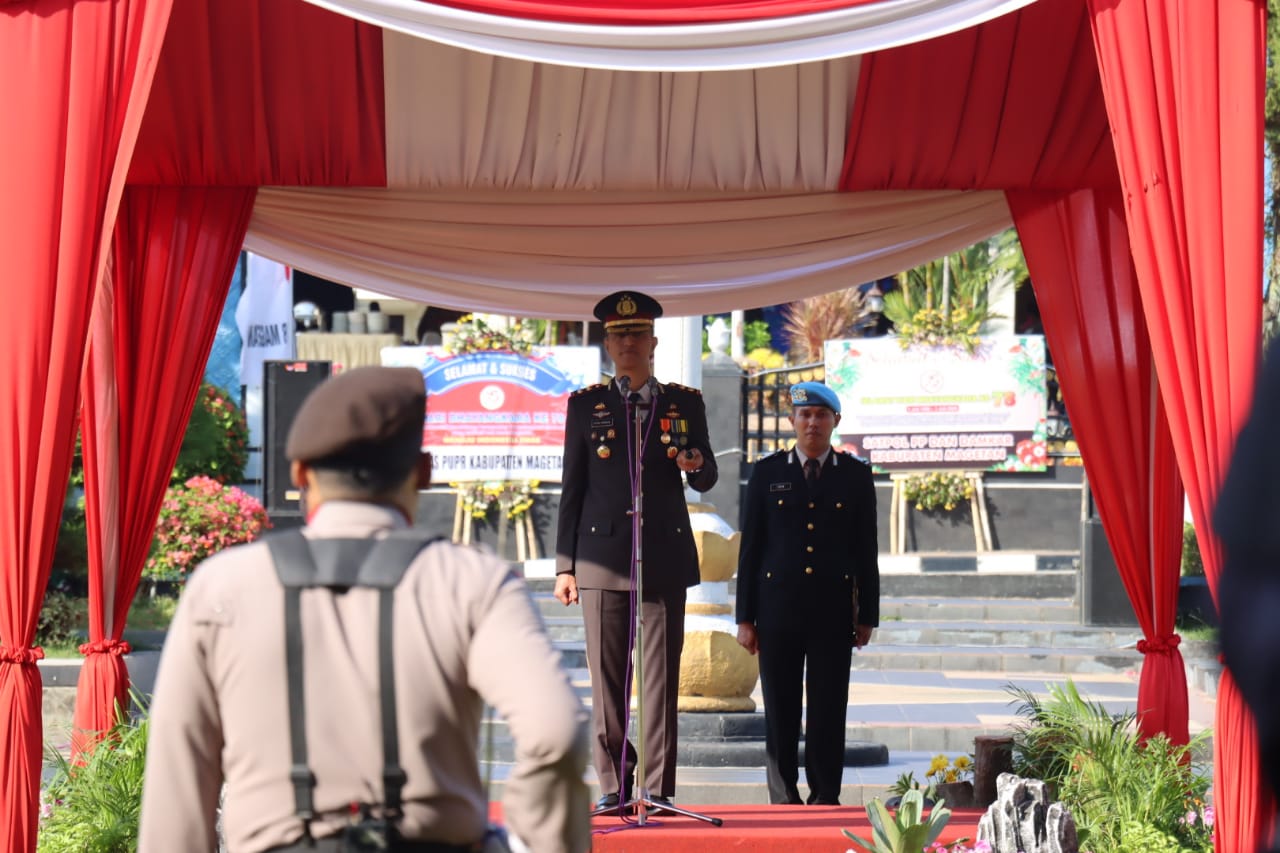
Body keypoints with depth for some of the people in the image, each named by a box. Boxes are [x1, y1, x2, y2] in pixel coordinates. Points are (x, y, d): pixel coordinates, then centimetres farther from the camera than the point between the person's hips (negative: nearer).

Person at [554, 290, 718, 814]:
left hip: (664, 557, 0)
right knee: (607, 676, 0)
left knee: (661, 676, -2)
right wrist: (564, 564, 4)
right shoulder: (585, 405, 10)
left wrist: (696, 465, -14)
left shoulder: (685, 403, 11)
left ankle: (657, 787, 1)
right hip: (602, 556, 0)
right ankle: (614, 785, 7)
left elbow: (706, 481, 12)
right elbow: (572, 489, 9)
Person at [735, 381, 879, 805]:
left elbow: (866, 550, 7)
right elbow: (750, 548, 6)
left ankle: (825, 798, 6)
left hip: (833, 609, 0)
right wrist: (745, 617, 1)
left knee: (829, 710, -1)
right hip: (777, 607, 0)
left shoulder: (856, 475, 7)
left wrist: (867, 615, 3)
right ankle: (784, 799, 10)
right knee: (780, 711, 3)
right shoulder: (767, 472, 6)